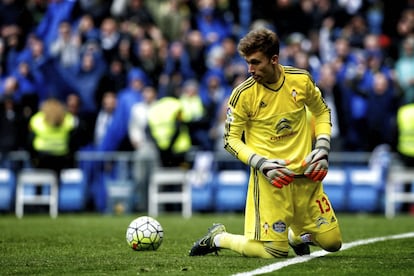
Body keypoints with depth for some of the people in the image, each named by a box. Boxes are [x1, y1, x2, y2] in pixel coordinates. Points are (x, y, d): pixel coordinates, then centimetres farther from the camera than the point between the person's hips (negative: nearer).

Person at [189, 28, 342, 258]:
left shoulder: (301, 80, -2)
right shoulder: (243, 94, -11)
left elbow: (322, 112, 15)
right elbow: (231, 139, -4)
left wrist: (322, 148, 1)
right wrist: (262, 164, -18)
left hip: (306, 174, 4)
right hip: (270, 177, -4)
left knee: (332, 242, 5)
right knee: (274, 251, -11)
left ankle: (296, 234, 38)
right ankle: (219, 238, 14)